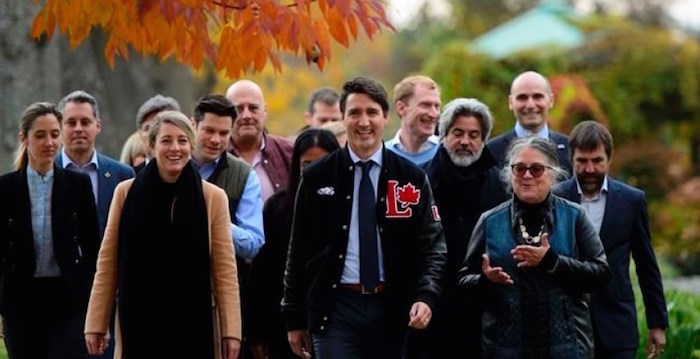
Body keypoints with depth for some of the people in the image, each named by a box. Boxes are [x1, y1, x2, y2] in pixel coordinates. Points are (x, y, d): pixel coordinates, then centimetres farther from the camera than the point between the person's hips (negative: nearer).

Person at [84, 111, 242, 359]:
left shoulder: (213, 197, 1)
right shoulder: (126, 193, 3)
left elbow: (225, 270, 0)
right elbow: (107, 265, 4)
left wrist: (230, 331, -5)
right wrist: (96, 325, 2)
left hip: (193, 324, 0)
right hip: (139, 324, 1)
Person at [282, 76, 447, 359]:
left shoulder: (412, 179, 4)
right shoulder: (316, 178, 2)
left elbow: (432, 245, 2)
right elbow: (299, 251, 5)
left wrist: (425, 297, -15)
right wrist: (295, 319, 4)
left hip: (391, 308, 2)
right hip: (336, 306, -2)